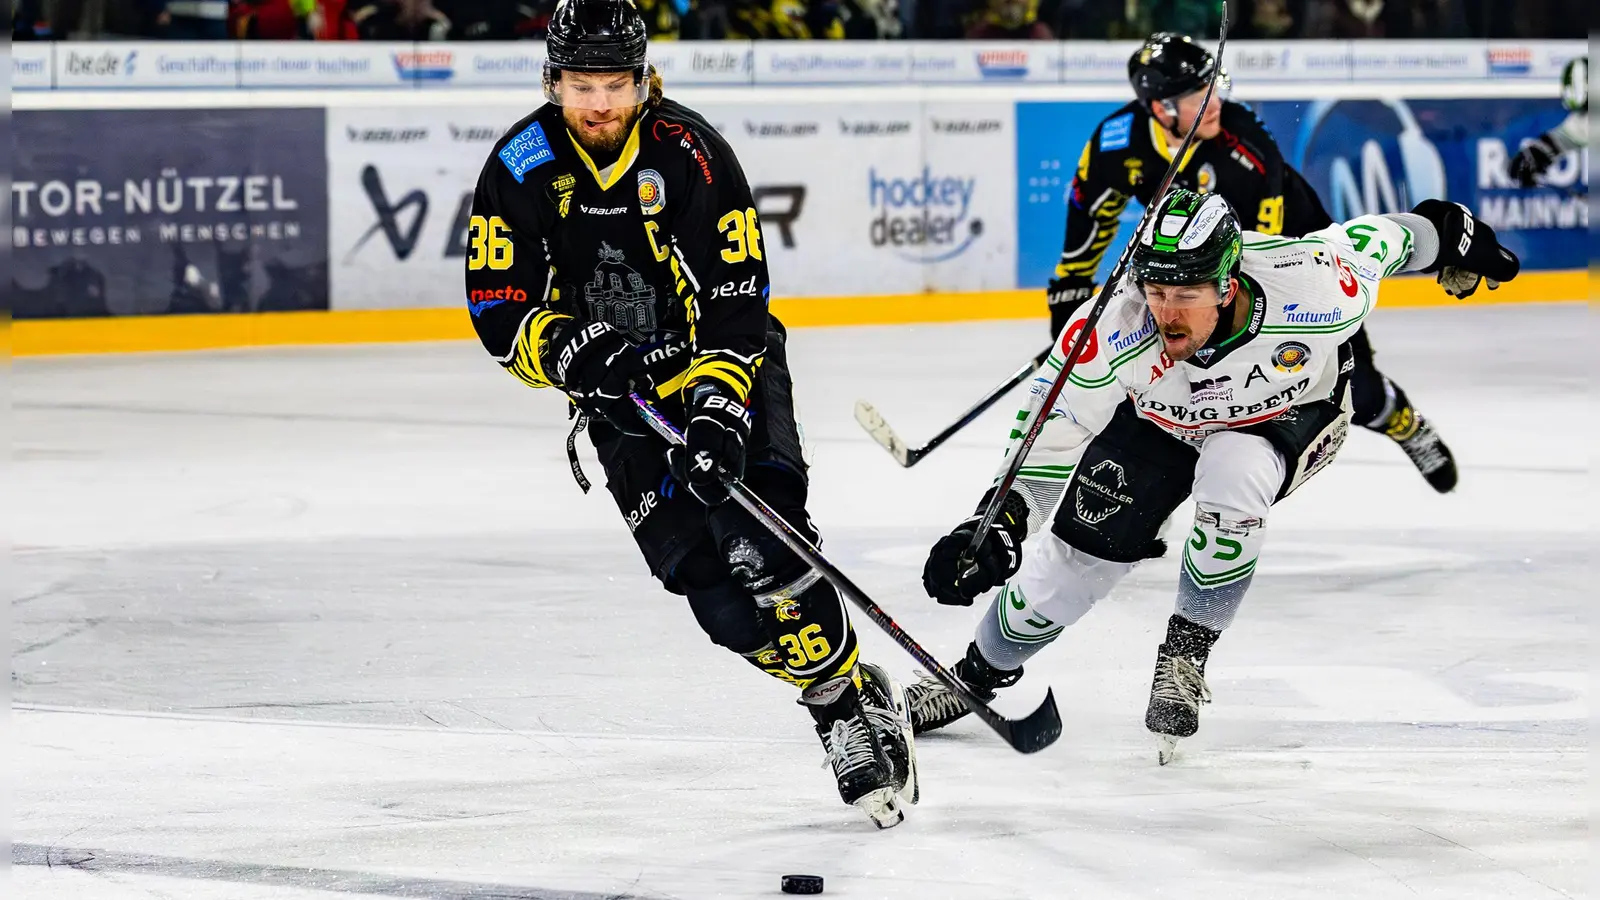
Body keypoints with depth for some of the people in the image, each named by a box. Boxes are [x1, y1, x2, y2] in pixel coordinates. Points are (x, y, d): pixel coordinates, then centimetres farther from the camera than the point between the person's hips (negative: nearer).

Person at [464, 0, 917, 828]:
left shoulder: (692, 155, -17)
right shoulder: (521, 169, -9)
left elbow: (736, 303, -18)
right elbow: (499, 311, -9)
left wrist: (716, 408, -30)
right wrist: (570, 350, -28)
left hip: (727, 366, -2)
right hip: (623, 395, 2)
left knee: (761, 549, -23)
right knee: (713, 593, -12)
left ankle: (850, 697, -11)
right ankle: (838, 703, 0)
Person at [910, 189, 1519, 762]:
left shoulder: (1313, 293, -39)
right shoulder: (1115, 328, -37)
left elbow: (1378, 239, -18)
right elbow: (1055, 423, -26)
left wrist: (1446, 235, 2)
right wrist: (1002, 517, -38)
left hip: (1290, 410, -1)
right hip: (1158, 418, 2)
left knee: (1233, 480, -32)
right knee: (1084, 545, -3)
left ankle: (1185, 656, -10)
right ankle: (981, 671, 24)